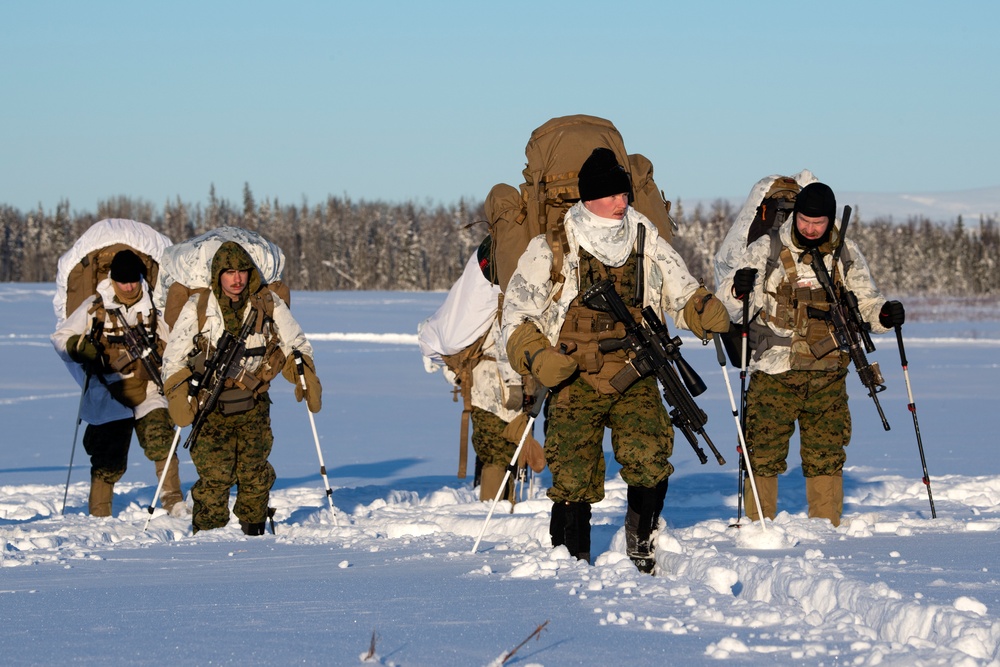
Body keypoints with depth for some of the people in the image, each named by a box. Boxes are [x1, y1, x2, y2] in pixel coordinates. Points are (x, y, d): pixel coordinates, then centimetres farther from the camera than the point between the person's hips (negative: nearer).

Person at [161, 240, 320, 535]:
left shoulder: (269, 304, 1)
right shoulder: (197, 307, -4)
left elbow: (295, 344, 10)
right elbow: (174, 355, -2)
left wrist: (304, 375, -5)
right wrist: (179, 394, -14)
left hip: (253, 406, 2)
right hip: (211, 406, -2)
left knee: (254, 471, 2)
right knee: (214, 474, -10)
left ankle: (254, 529, 20)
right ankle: (208, 533, 4)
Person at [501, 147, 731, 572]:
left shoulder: (646, 242, 8)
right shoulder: (551, 248, 0)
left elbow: (682, 293, 16)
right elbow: (517, 313, 3)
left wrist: (706, 312, -7)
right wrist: (537, 357, -14)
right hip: (573, 379, -1)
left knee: (649, 461, -19)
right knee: (573, 478, -8)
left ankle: (642, 540, 3)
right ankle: (572, 560, 11)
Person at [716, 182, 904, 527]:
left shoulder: (847, 254, 7)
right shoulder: (766, 251, -1)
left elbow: (866, 302, 15)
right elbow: (723, 304, -4)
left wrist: (885, 314, -8)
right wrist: (738, 290, -29)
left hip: (827, 375, 2)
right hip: (774, 372, -2)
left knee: (827, 455, 6)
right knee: (764, 453, -5)